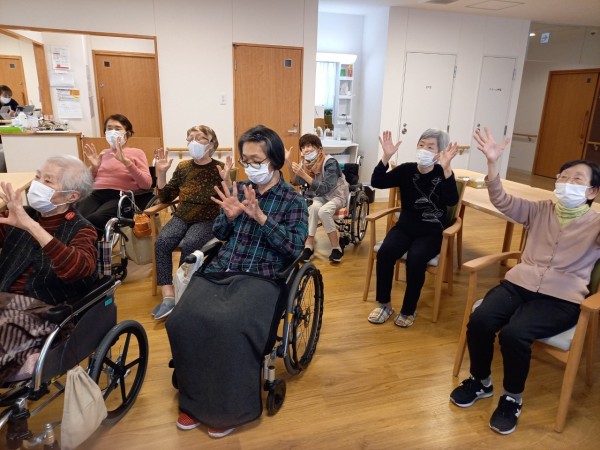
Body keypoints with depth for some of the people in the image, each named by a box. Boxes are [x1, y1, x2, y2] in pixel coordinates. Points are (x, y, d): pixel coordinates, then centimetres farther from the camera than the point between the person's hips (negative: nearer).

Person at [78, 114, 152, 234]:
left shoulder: (136, 153, 11)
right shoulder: (104, 153, 27)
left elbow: (147, 185, -5)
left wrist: (126, 162, -13)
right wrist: (94, 167, 6)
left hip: (120, 196, -4)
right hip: (96, 194, 4)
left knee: (94, 220, -35)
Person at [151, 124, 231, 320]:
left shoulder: (219, 168, -4)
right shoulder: (183, 167, 8)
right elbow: (165, 197, 10)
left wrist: (226, 179, -26)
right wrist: (161, 173, -2)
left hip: (208, 220, -4)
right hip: (182, 217, 4)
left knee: (188, 245, -31)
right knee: (161, 241, -24)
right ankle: (168, 296, -21)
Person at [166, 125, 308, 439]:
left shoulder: (293, 201, 1)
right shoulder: (240, 189, 13)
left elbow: (294, 248, -10)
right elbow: (219, 234, 16)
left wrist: (261, 217, -19)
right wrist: (229, 216, -6)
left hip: (261, 278, -4)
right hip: (220, 270, 5)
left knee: (229, 325, -31)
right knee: (182, 321, -19)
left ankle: (230, 407, -4)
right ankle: (195, 400, 4)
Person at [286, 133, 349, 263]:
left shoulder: (330, 162, -24)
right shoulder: (306, 163, -5)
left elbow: (325, 188, -32)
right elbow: (296, 182, -16)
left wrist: (304, 174, -39)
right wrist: (287, 161, -24)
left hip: (337, 195, -4)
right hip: (320, 196, 4)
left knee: (323, 211, -33)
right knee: (314, 206, -30)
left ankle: (337, 248, -18)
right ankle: (308, 246, -24)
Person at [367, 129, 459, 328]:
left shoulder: (442, 174, -5)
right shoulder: (406, 170, 1)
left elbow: (452, 201, -24)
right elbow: (377, 182, -11)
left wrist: (446, 168, -35)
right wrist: (386, 156, -24)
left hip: (432, 233, -2)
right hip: (405, 227, 3)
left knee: (415, 259, -30)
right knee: (384, 253, -24)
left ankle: (409, 310, -7)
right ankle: (384, 304, -5)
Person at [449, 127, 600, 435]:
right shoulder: (540, 211, 12)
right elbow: (502, 201, 1)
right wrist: (493, 163, -15)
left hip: (561, 298, -3)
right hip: (520, 283, 3)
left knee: (514, 334, -29)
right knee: (479, 321, -22)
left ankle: (512, 398, 0)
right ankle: (480, 381, 7)